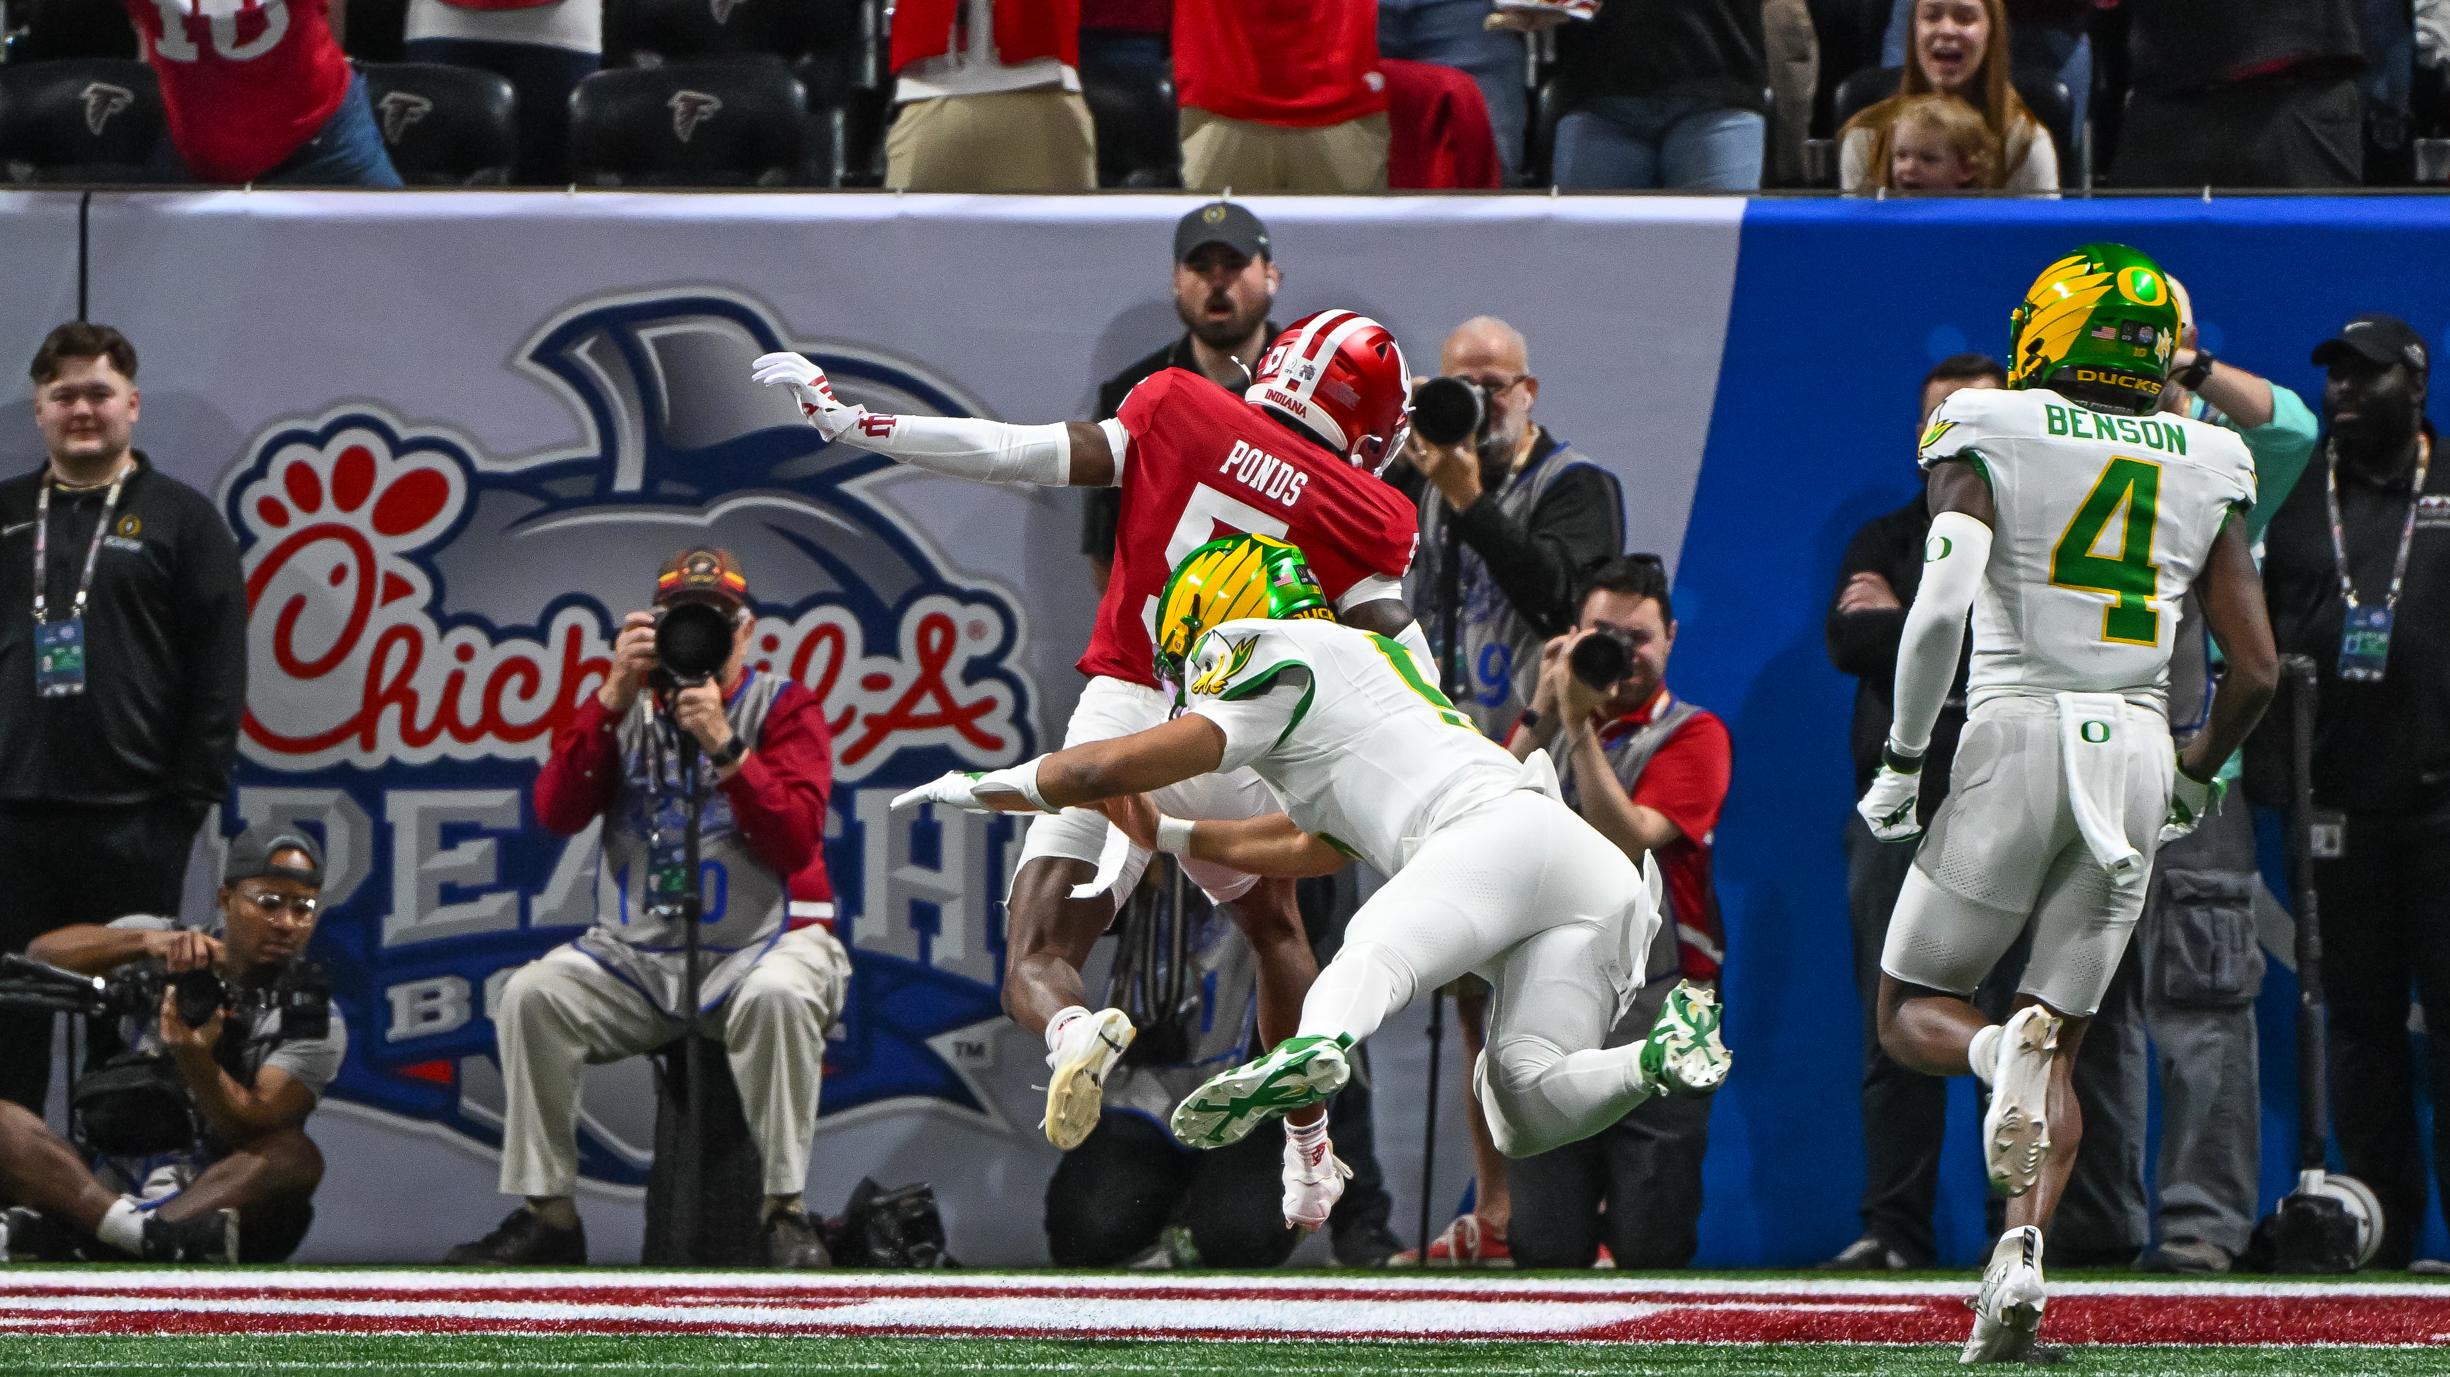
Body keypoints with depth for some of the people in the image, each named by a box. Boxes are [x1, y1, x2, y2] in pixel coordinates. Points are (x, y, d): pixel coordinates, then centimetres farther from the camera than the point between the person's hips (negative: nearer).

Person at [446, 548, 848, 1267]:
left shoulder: (784, 708, 2)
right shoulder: (628, 708, 12)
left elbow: (796, 840, -13)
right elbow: (556, 812, -4)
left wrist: (723, 744, -22)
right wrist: (614, 698, -12)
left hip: (761, 940, -3)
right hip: (637, 953, 3)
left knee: (778, 995, -37)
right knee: (530, 995, -20)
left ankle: (785, 1213, -30)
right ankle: (546, 1214, -16)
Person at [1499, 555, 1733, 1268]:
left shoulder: (1692, 735, 3)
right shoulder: (1545, 728, 17)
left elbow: (1627, 841, -12)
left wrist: (1582, 724, -15)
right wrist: (1543, 715, -6)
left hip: (1655, 1003, -3)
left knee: (1649, 1248, -8)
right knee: (1545, 1250, -4)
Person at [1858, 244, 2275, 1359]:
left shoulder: (1986, 442, 0)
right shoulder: (2204, 472, 10)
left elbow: (1942, 607, -14)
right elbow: (2257, 668, 7)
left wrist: (1901, 757, -2)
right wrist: (2195, 776, 25)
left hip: (2017, 736, -3)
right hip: (2138, 751, 3)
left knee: (1912, 1012, 12)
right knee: (2060, 1045, 11)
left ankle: (1999, 1053, -24)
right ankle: (2023, 1248, -14)